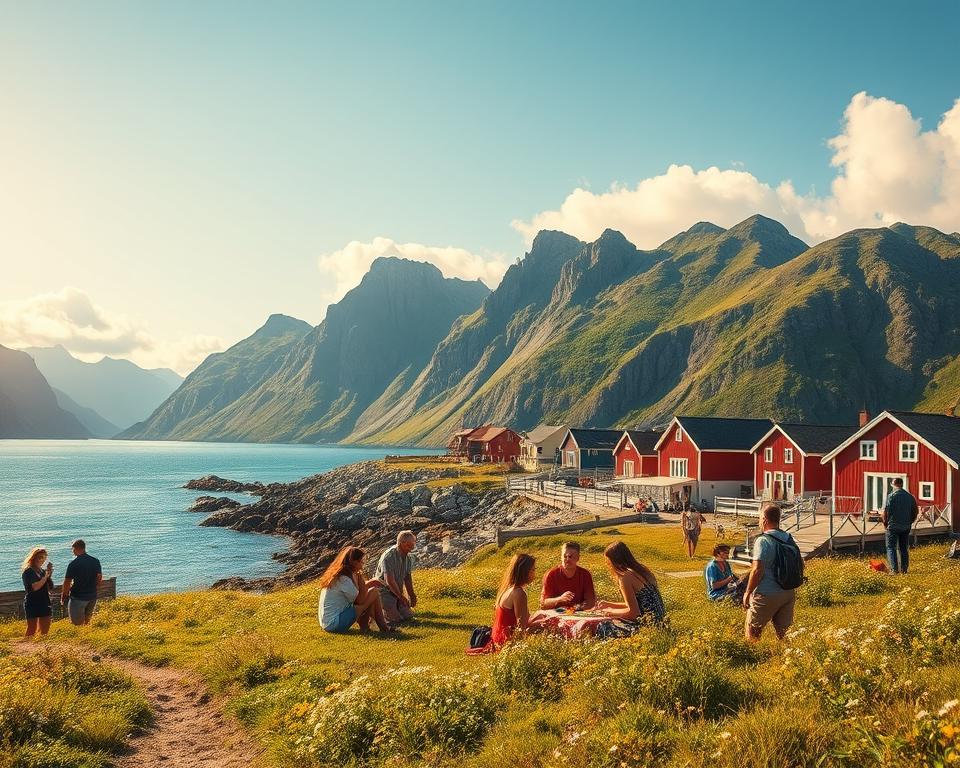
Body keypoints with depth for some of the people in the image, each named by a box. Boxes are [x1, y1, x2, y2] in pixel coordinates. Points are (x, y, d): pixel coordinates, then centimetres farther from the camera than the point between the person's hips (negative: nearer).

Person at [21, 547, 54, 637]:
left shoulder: (42, 571, 12)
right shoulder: (28, 571, -8)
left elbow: (50, 587, 10)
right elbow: (35, 587, -20)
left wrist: (50, 574, -2)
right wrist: (46, 576, -15)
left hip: (45, 604, 7)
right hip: (32, 605, -7)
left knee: (45, 631, 9)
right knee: (32, 631, -8)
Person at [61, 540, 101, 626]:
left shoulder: (74, 564, -14)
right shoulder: (96, 561, 2)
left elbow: (67, 582, -11)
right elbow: (99, 578, 12)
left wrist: (63, 596, 3)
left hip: (78, 597, -5)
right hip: (92, 596, 5)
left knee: (77, 623, 2)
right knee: (87, 621, 18)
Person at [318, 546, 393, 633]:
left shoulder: (335, 575, 11)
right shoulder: (344, 579, -18)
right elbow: (360, 600, -14)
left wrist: (368, 584, 5)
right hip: (336, 624, -10)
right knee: (374, 592, -9)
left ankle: (364, 626, 11)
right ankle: (383, 627, 6)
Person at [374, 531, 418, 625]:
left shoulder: (409, 557, 1)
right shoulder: (389, 556, -24)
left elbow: (408, 579, 10)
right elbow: (389, 581, -25)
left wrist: (411, 596, 4)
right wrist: (402, 597, -20)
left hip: (397, 592, 8)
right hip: (384, 591, -7)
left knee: (408, 616, 2)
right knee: (395, 619, -17)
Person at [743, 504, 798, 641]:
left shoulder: (763, 541, -16)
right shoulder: (790, 540, 7)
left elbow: (758, 570, -20)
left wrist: (747, 592, -11)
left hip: (766, 595, -7)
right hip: (789, 593, 7)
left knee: (752, 630, 6)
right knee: (784, 633, 12)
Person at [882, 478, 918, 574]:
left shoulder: (891, 496, -11)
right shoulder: (910, 496, 5)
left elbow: (885, 512, -13)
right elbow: (916, 511, 10)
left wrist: (885, 523, 1)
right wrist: (910, 521, 19)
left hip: (893, 526, -5)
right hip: (906, 527, 5)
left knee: (891, 547, 1)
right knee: (904, 548, 13)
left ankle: (894, 568, -8)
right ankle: (904, 569, 14)